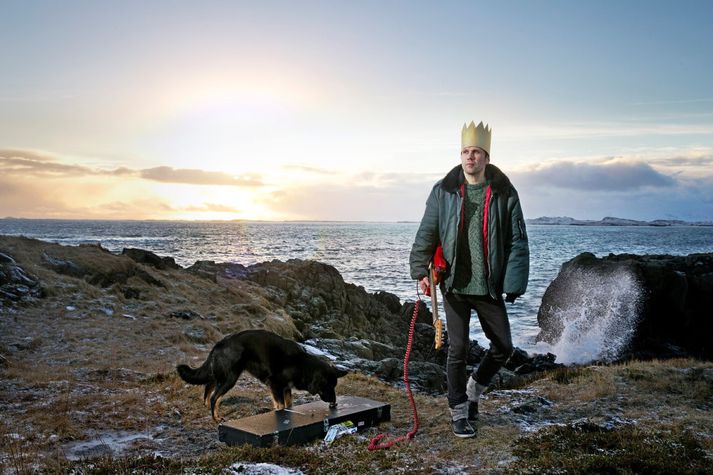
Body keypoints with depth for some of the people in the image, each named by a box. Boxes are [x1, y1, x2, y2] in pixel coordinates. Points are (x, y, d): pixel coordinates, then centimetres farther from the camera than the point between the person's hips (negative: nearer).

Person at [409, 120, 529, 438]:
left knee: (504, 347, 8)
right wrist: (420, 271, -1)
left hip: (489, 287, 1)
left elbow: (518, 241, -2)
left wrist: (514, 283, -9)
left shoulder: (504, 193, -1)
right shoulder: (444, 191, -1)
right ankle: (459, 411, 18)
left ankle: (473, 391, 34)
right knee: (458, 349, 2)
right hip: (454, 284, -1)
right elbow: (427, 234, 5)